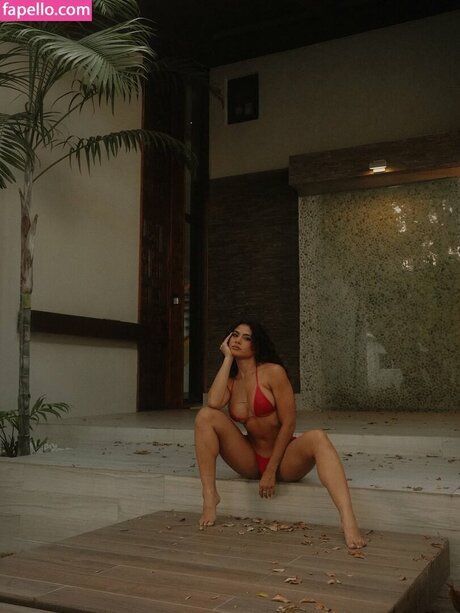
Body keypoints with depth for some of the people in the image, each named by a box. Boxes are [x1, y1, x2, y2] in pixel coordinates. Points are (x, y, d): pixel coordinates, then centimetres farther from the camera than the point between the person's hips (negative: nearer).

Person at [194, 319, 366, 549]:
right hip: (250, 461, 4)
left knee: (317, 438, -36)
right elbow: (213, 403, -19)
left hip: (284, 459, -3)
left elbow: (288, 423, -12)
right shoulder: (231, 379, 5)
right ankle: (210, 497, -16)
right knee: (205, 416, -16)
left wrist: (271, 470, -14)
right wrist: (228, 358, -9)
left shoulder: (273, 372, -9)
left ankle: (348, 521, -52)